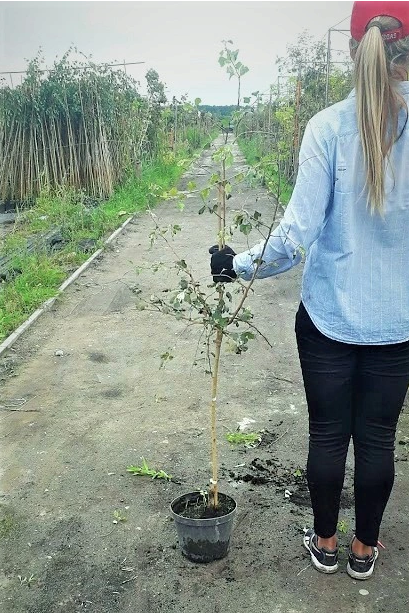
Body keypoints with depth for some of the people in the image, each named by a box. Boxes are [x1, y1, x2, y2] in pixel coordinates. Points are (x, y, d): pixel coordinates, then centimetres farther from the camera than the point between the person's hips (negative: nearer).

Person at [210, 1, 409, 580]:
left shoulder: (328, 126, -13)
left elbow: (298, 231, -16)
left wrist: (241, 265, -2)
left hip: (329, 315, -1)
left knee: (327, 433, 16)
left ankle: (325, 543, 36)